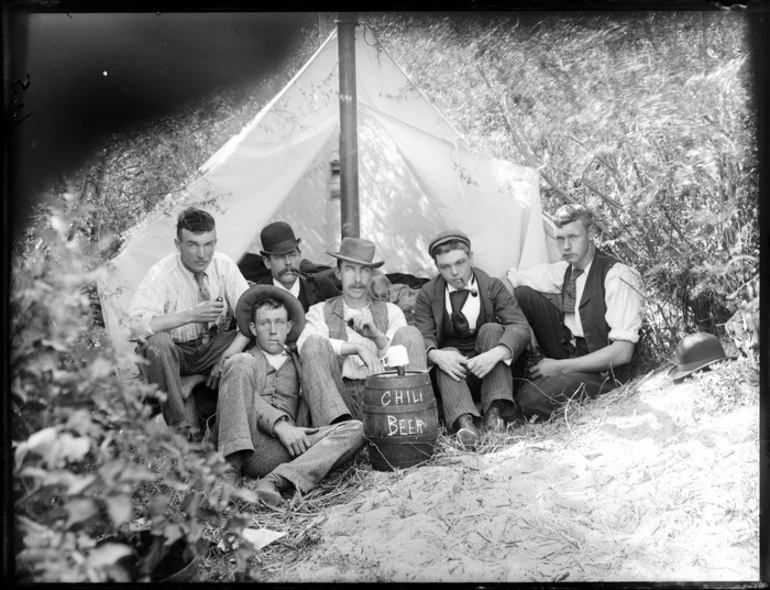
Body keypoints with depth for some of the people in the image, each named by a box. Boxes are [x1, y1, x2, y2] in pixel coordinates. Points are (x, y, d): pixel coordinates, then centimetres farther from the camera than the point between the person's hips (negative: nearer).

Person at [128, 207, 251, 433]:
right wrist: (191, 315, -35)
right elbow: (136, 325, -33)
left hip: (212, 347, 3)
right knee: (156, 341, -37)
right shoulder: (161, 274, -20)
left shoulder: (224, 265, -9)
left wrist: (229, 356, -26)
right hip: (172, 352, -3)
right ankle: (179, 424, -26)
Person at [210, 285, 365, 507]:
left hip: (286, 447, 3)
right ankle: (230, 467, -35)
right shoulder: (243, 360, 21)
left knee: (355, 429, -19)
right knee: (240, 363, -21)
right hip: (243, 443, -2)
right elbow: (239, 395, -1)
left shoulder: (299, 364, 32)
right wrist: (279, 425, -17)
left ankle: (277, 481, -39)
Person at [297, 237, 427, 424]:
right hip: (337, 401, -1)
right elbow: (304, 344, -8)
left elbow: (404, 359, 6)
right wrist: (358, 348, -18)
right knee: (314, 342, -24)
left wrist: (377, 336, -13)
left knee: (409, 333, -15)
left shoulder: (390, 312, 20)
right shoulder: (320, 312, 15)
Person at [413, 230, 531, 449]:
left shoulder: (492, 287, -2)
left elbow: (520, 327, -15)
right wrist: (436, 355, -35)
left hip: (488, 371, 0)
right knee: (446, 353, -29)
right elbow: (423, 338, -10)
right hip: (453, 371, 0)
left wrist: (496, 354, -36)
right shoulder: (427, 295, 1)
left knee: (491, 329, -24)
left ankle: (495, 409, -31)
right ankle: (464, 421, -51)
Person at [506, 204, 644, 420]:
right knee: (525, 294, -8)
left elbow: (623, 352, -23)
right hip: (569, 352, 7)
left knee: (532, 399, -32)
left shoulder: (617, 277, -20)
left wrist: (561, 366, -21)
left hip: (602, 370, -7)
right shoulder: (564, 270, 1)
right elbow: (508, 281, 11)